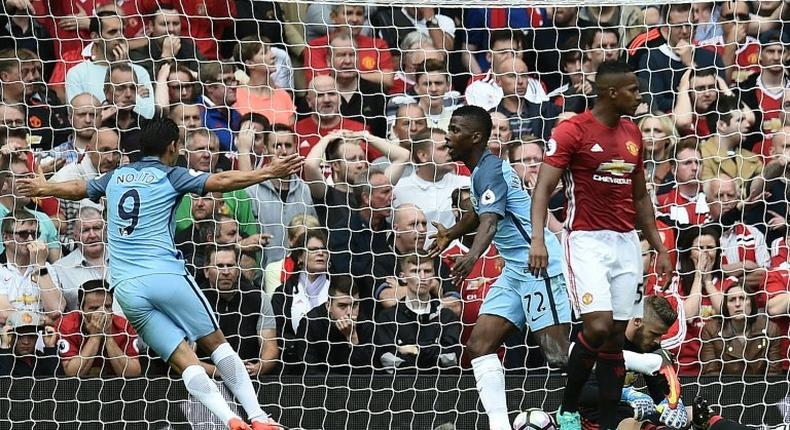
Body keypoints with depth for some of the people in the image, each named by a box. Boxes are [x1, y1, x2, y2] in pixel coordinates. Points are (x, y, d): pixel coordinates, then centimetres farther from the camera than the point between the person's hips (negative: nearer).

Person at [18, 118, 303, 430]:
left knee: (182, 358, -2)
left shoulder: (116, 177, 19)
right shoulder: (170, 176, 4)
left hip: (126, 289, 4)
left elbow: (75, 189, 36)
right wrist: (269, 172, -10)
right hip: (165, 275, -4)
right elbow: (221, 181, -9)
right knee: (215, 341, 4)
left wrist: (42, 188, 54)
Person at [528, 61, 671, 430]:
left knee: (615, 336, 3)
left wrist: (659, 247, 17)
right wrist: (537, 239, -27)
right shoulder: (572, 131, -9)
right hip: (587, 240, -6)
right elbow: (543, 188, -14)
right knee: (598, 326, -19)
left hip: (626, 242, 6)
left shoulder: (632, 134, 12)